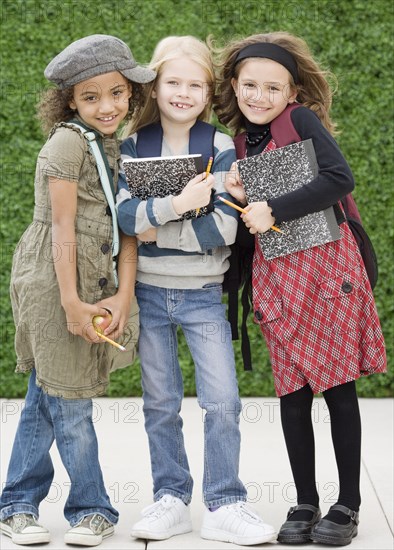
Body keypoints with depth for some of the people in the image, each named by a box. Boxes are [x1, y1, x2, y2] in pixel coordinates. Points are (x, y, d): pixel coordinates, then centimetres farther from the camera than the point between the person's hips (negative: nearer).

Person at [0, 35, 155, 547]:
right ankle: (93, 508, 16)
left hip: (92, 280, 8)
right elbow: (63, 227, -15)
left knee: (46, 397, 14)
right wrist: (70, 303, -16)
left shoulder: (116, 148, 11)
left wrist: (123, 295, -7)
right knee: (70, 402, 2)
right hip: (51, 279, -8)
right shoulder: (68, 142, -12)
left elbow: (126, 226, 4)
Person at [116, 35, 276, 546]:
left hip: (203, 295, -1)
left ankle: (225, 506, 6)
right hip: (149, 293, 1)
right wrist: (177, 204, -26)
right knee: (161, 404, 10)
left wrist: (155, 230, -14)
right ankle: (170, 499, 22)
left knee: (223, 402, -6)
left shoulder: (222, 149, -3)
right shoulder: (132, 147, 0)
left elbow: (222, 229, -14)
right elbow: (124, 215, -15)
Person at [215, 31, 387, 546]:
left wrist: (273, 210, -18)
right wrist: (240, 197, -6)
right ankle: (305, 503, 19)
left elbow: (341, 179, -18)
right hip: (277, 278, 5)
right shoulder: (241, 145, 11)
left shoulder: (303, 121, -4)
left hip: (326, 268, -5)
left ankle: (347, 505, 14)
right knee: (293, 392, 6)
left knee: (338, 387, 3)